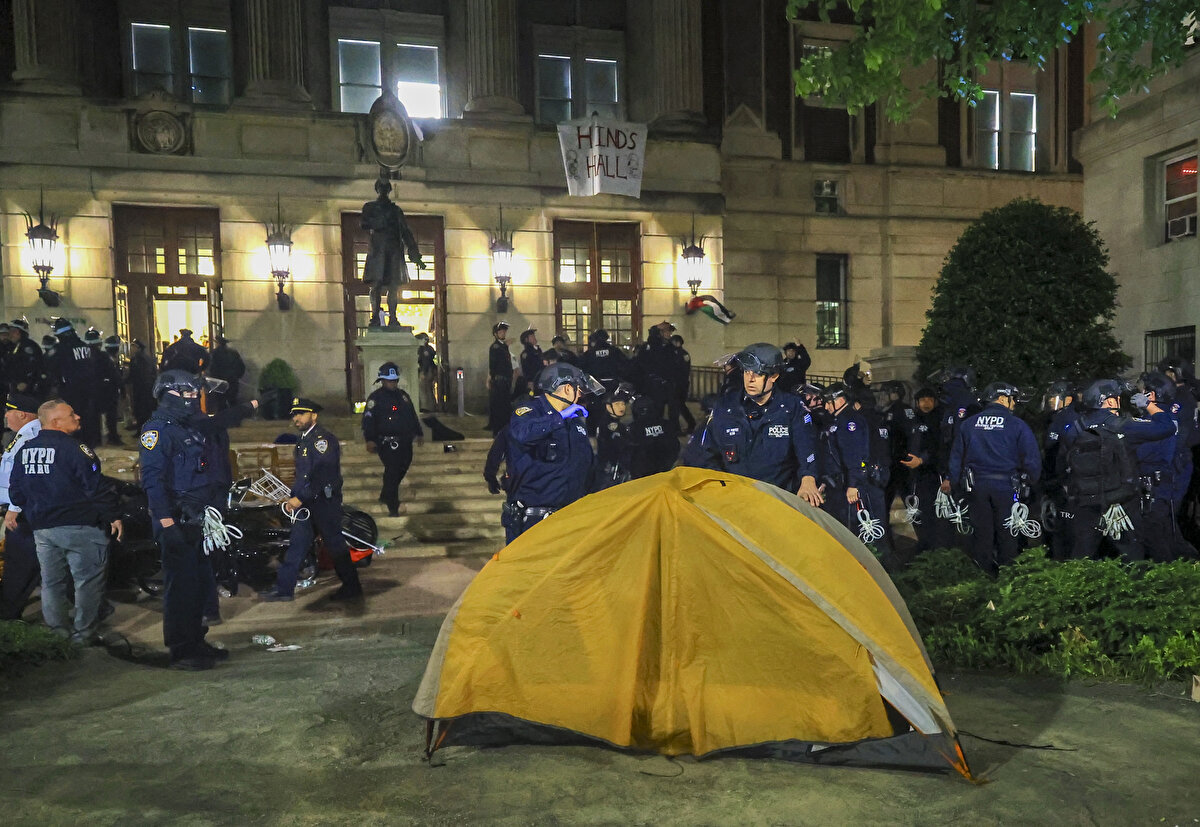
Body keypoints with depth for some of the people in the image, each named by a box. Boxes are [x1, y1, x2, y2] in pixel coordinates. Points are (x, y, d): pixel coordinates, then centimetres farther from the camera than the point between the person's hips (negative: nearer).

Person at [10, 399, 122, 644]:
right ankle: (85, 633, 5)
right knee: (88, 580, 2)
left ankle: (58, 629, 25)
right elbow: (97, 488, -18)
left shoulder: (25, 450, 7)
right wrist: (114, 516, -8)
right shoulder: (74, 448, -16)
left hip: (41, 529, 8)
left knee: (51, 581, 16)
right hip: (79, 527, -7)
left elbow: (16, 493, 14)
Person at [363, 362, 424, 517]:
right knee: (392, 472, -10)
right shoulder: (375, 398, -5)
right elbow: (368, 420, -13)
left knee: (402, 469, 15)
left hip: (405, 442, 7)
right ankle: (393, 508, -4)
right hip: (387, 444, -7)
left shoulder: (403, 396, 15)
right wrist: (370, 440, -24)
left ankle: (385, 496, 36)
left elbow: (413, 416, 24)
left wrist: (419, 433, 25)